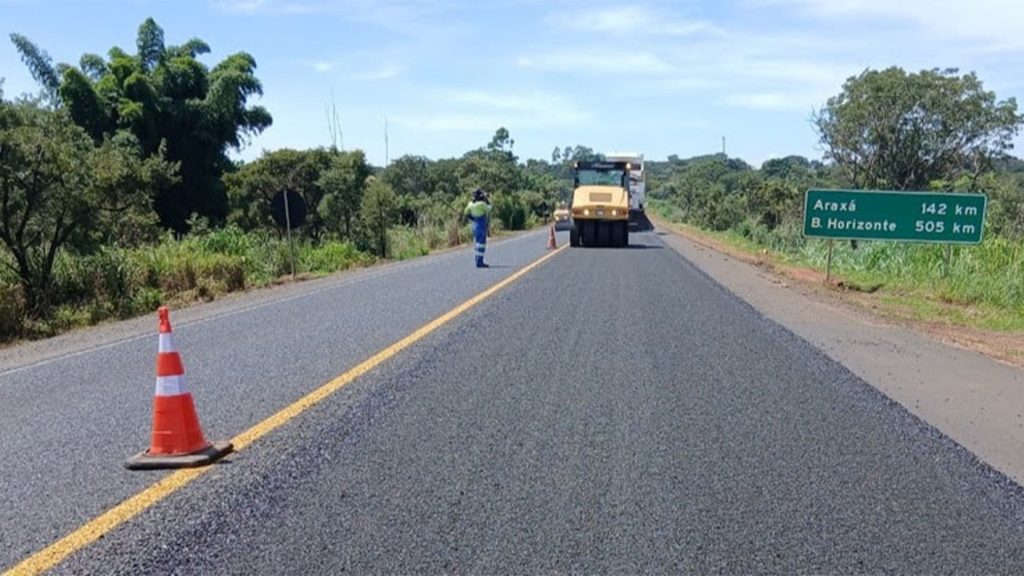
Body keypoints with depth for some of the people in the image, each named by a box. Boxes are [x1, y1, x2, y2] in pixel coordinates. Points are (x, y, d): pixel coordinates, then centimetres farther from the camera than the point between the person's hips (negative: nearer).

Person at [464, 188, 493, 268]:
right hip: (481, 226, -8)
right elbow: (488, 209, 0)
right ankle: (479, 262, -6)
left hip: (475, 226, 8)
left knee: (478, 244, 14)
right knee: (481, 245, -5)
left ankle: (478, 261, 19)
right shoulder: (482, 204, -19)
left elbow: (466, 214, 12)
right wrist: (487, 200, 8)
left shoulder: (471, 204, 2)